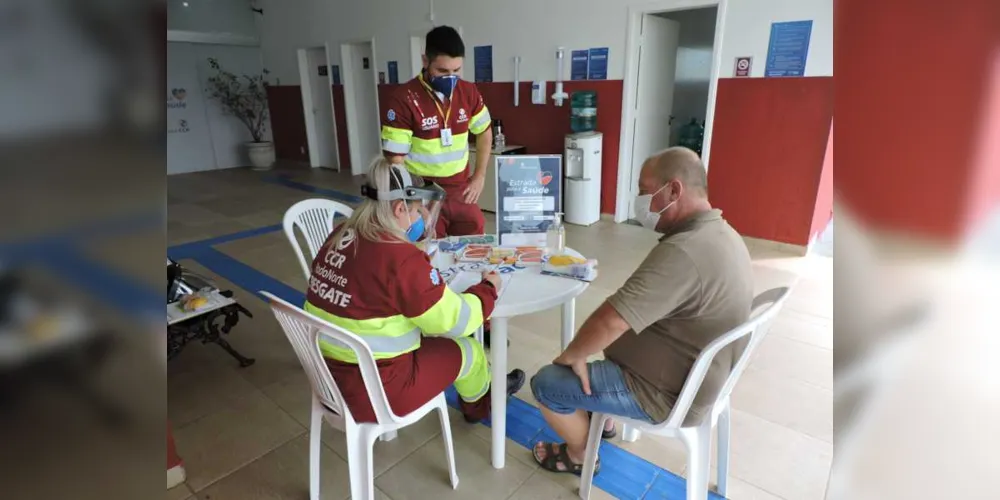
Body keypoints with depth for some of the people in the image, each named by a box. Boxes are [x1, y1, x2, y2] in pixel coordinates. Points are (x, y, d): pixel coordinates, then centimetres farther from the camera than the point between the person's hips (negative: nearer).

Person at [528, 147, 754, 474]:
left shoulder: (683, 252, -33)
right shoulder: (721, 234, 1)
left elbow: (609, 322, -36)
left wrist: (571, 356, -16)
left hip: (667, 393, -10)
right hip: (695, 375, 10)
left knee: (546, 383, -3)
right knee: (596, 336, 27)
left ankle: (579, 456, 23)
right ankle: (602, 419, 39)